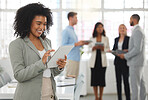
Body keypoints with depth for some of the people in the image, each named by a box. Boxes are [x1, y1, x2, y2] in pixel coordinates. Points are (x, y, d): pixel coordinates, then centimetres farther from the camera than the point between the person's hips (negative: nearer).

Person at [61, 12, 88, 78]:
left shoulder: (73, 30, 19)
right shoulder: (66, 31, -10)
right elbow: (64, 46, -17)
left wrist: (81, 44, 10)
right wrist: (76, 44, -20)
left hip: (76, 58, 9)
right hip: (71, 59, -9)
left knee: (75, 78, 8)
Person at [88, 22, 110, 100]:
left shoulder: (105, 38, 8)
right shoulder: (92, 38, 8)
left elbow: (108, 49, 6)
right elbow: (89, 49, 7)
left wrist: (103, 48, -14)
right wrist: (94, 48, -13)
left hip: (102, 60, 0)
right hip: (94, 60, 0)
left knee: (102, 78, -1)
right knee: (94, 78, -2)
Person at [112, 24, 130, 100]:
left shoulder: (129, 39, -1)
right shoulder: (116, 39, 16)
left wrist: (126, 51, -22)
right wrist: (114, 52, -3)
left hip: (125, 61, -5)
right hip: (117, 61, 5)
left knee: (125, 80, -7)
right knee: (118, 80, 6)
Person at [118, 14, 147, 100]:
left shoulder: (137, 31, -16)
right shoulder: (138, 31, 17)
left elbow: (137, 49, -23)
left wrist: (125, 56, -15)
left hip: (135, 63, -10)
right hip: (138, 62, 10)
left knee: (135, 84, -7)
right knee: (141, 83, 12)